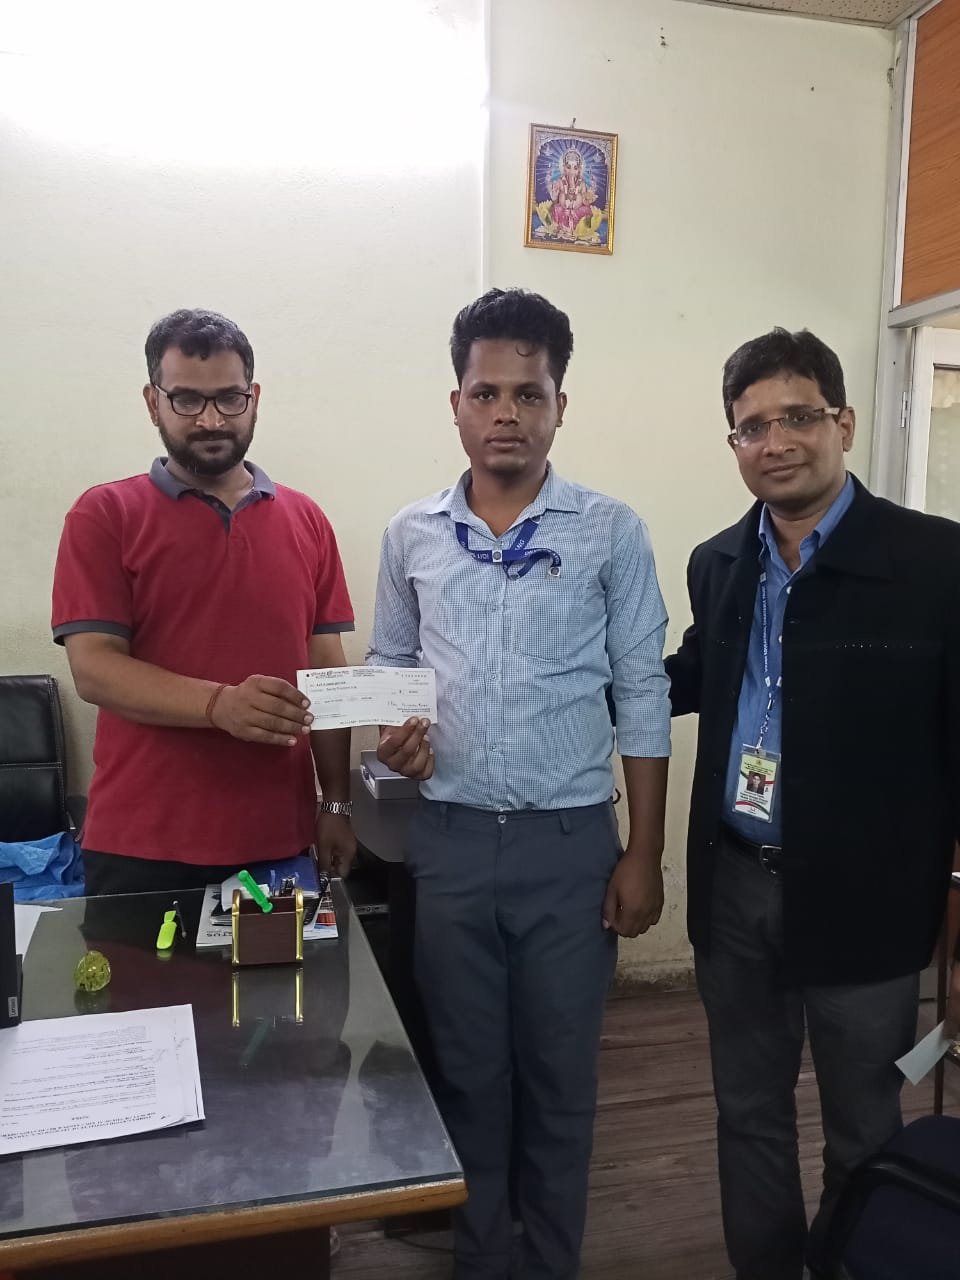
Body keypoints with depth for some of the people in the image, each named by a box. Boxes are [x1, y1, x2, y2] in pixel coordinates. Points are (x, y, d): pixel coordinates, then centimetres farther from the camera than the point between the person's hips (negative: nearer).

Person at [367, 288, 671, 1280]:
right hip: (450, 838, 2)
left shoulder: (610, 533, -3)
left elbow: (642, 696, -2)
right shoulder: (410, 536, 4)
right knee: (467, 1070, 16)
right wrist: (392, 736, -9)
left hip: (570, 839, -1)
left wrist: (644, 853, -4)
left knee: (559, 1073, 13)